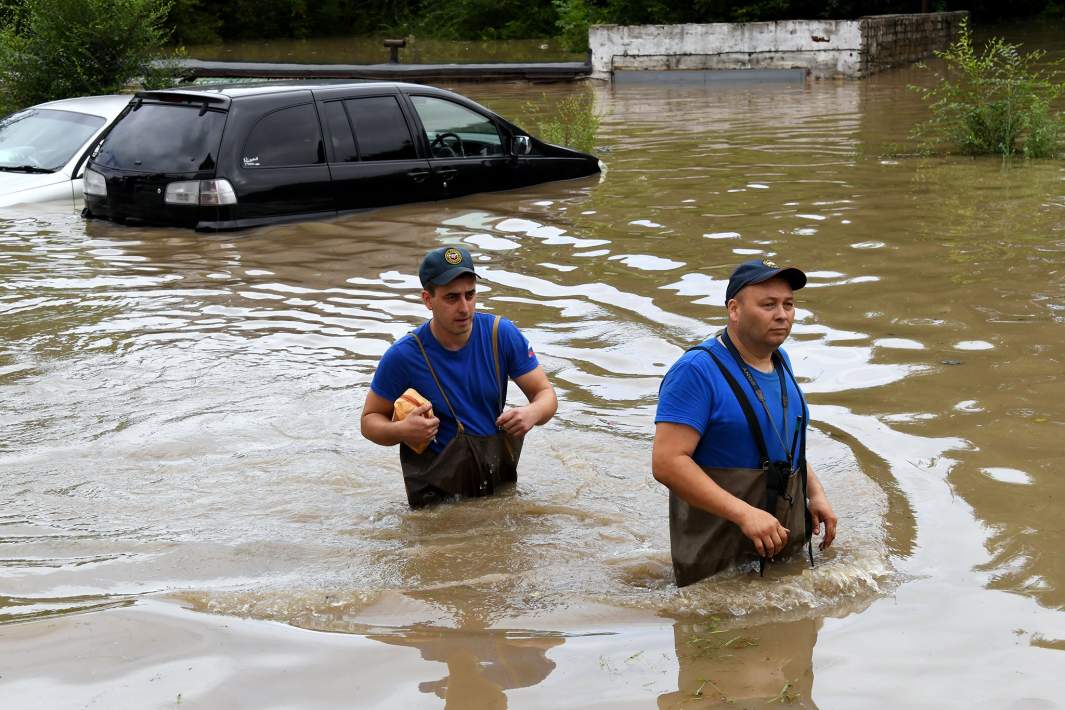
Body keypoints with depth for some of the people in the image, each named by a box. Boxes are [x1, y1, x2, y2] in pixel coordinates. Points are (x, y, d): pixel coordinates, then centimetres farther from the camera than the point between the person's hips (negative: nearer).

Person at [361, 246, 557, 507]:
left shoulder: (502, 334, -5)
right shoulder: (403, 356, -11)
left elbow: (546, 394, 3)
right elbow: (370, 420, 0)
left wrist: (532, 413, -21)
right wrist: (402, 431, -22)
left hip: (500, 482, 4)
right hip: (437, 493, -4)